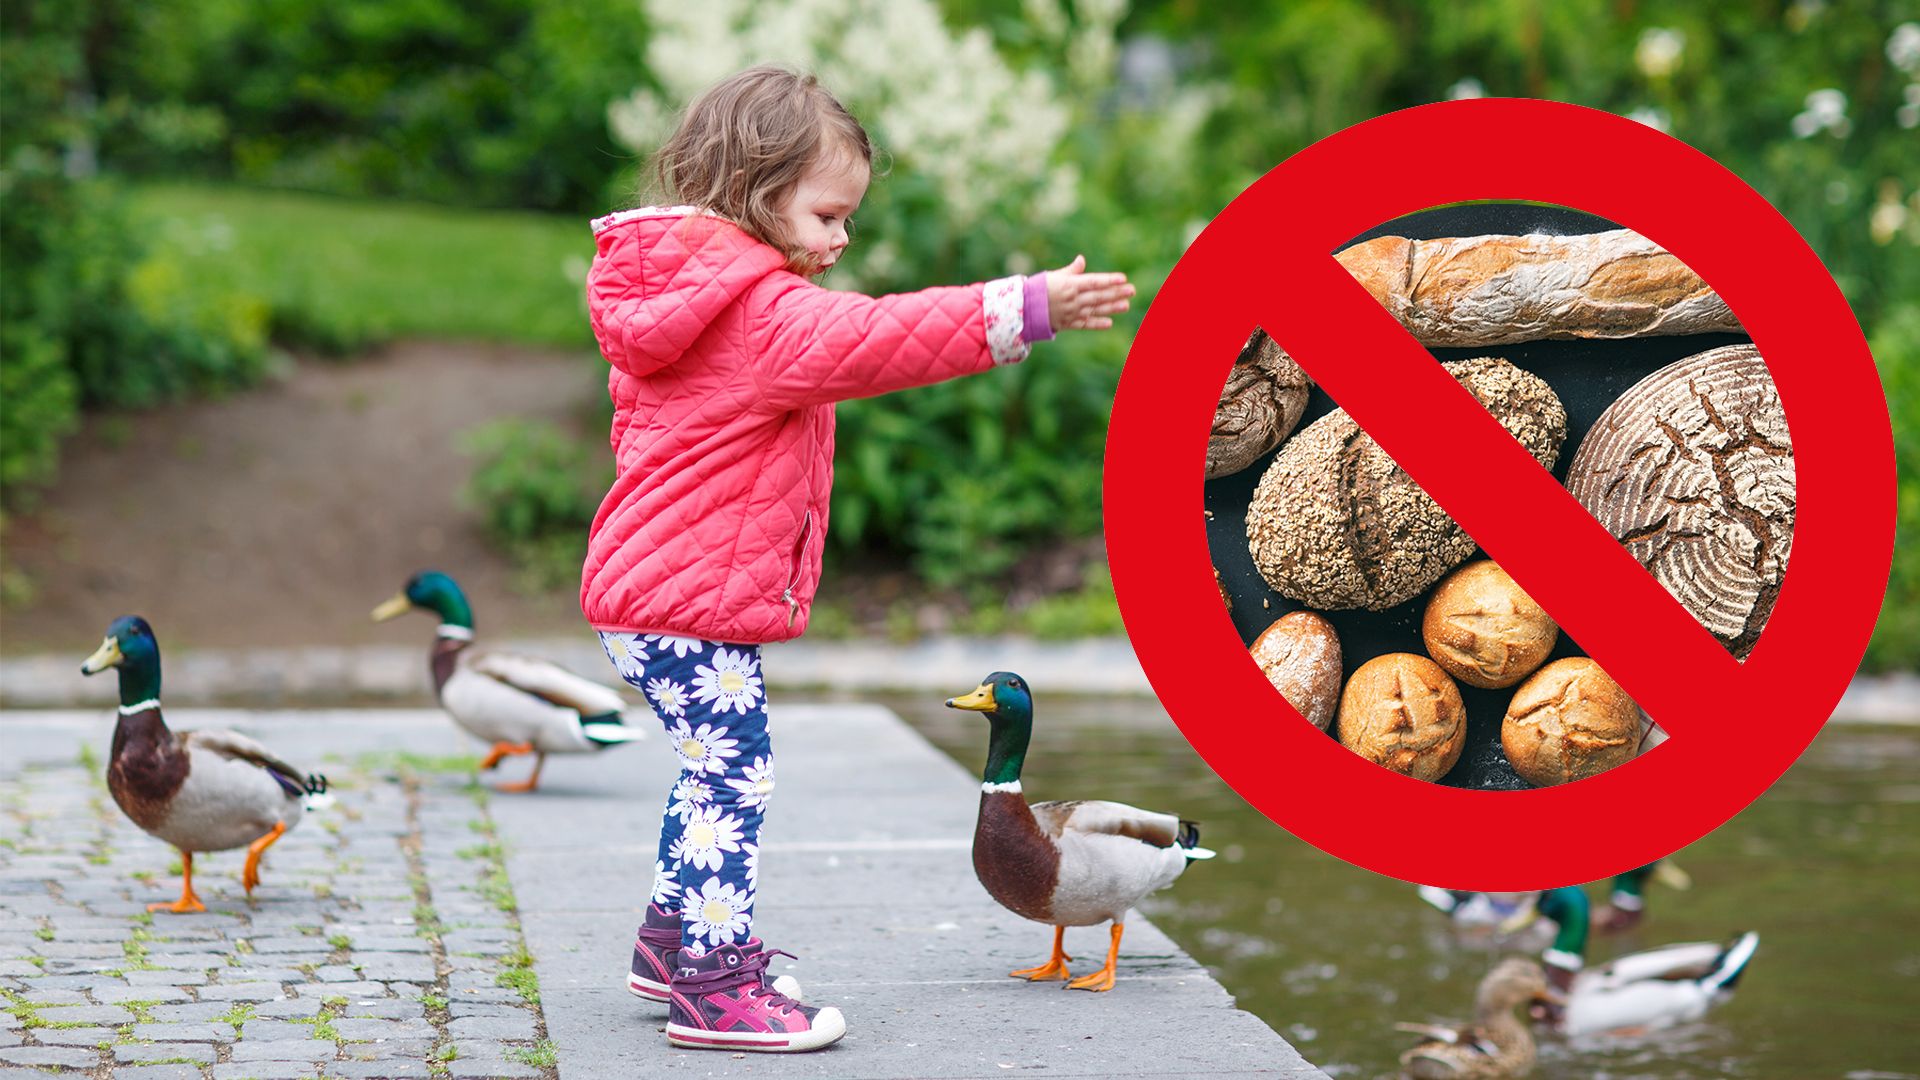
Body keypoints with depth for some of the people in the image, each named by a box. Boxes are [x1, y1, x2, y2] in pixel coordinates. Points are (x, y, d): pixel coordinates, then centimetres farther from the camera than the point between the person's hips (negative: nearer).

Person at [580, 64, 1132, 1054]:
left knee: (716, 772, 21)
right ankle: (715, 987, -4)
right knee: (732, 776, -7)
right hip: (693, 596, -11)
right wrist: (1026, 311, -32)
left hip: (649, 580, 11)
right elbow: (864, 340, -30)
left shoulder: (681, 296, 14)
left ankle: (671, 941, 32)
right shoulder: (765, 310, -18)